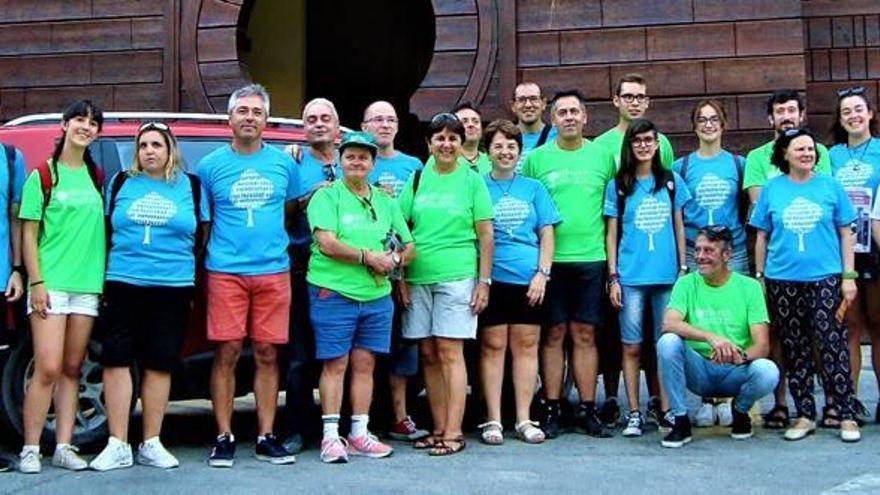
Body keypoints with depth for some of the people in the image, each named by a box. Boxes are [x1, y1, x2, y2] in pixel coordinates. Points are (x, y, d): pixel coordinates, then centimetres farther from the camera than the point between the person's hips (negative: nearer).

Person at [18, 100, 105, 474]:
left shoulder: (97, 176, 13)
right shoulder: (43, 175, 0)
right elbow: (28, 233, -2)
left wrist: (103, 277, 6)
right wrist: (36, 282, -10)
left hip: (87, 285, 4)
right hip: (51, 284, -4)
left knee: (72, 369, 6)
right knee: (48, 369, -10)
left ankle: (64, 447, 11)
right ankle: (30, 449, -1)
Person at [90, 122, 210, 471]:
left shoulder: (191, 186, 9)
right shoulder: (121, 183, 11)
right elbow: (105, 231, 15)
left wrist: (195, 284, 5)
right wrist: (103, 276, 8)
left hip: (173, 286, 0)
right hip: (123, 284, 1)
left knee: (160, 363, 3)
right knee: (116, 359, -4)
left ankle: (151, 444, 12)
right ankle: (118, 445, 1)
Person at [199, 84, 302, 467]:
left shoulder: (283, 163, 10)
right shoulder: (211, 165, 5)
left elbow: (294, 209, 22)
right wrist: (198, 265, 5)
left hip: (273, 272, 2)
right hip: (225, 272, -1)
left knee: (267, 355, 4)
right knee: (226, 353, -3)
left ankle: (266, 437, 11)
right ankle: (224, 437, 6)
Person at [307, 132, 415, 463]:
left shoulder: (386, 202, 17)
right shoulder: (327, 197, -1)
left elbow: (409, 247, 16)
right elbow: (328, 244, -13)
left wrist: (394, 260, -5)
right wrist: (368, 256, -13)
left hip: (376, 296, 5)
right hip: (334, 293, -5)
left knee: (365, 364, 8)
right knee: (335, 364, -2)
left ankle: (359, 434, 15)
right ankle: (330, 436, 3)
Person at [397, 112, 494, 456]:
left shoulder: (472, 180, 4)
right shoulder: (416, 180, 11)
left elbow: (486, 234, 2)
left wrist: (484, 281, -3)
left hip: (457, 277, -3)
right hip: (418, 278, 3)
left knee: (450, 353, -7)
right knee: (428, 354, 6)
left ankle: (454, 432, -3)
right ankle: (439, 428, 14)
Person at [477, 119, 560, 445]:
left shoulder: (533, 188, 12)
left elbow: (547, 234, 9)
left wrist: (542, 273, -3)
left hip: (529, 278, 2)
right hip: (493, 278, -2)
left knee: (527, 346, 5)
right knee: (493, 346, 0)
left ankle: (524, 419, 12)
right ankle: (493, 420, 7)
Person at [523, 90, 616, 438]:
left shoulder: (603, 156, 8)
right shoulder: (536, 159, 4)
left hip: (591, 257, 1)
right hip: (550, 258, -1)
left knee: (585, 335, 5)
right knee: (553, 335, 3)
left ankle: (587, 410, 12)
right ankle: (551, 410, 10)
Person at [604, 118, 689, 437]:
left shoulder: (672, 181, 10)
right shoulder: (617, 185, 5)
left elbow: (678, 227, 13)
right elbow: (611, 234, 5)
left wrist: (684, 268, 7)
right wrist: (613, 277, -2)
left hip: (667, 276, 1)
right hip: (631, 277, -1)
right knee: (632, 347, 1)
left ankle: (666, 410, 13)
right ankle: (634, 413, 6)